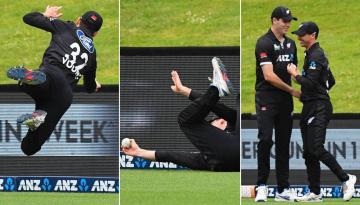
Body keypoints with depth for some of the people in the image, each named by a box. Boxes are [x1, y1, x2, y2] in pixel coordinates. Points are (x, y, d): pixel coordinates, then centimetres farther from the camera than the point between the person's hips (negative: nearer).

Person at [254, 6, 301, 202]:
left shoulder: (290, 44, 14)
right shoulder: (264, 43, -10)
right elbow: (269, 76, -17)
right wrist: (292, 90, -10)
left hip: (286, 100, 7)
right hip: (267, 98, -7)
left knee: (284, 143, 6)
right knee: (265, 140, -14)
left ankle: (283, 190, 8)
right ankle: (262, 185, -5)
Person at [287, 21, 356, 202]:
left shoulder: (316, 55, -13)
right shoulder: (311, 54, 20)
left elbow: (310, 83, -23)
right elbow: (331, 81, 28)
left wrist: (295, 74, -8)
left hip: (318, 109, -11)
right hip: (309, 109, 11)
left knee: (316, 149, -18)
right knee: (309, 152, 8)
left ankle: (346, 179, -11)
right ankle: (315, 193, 10)